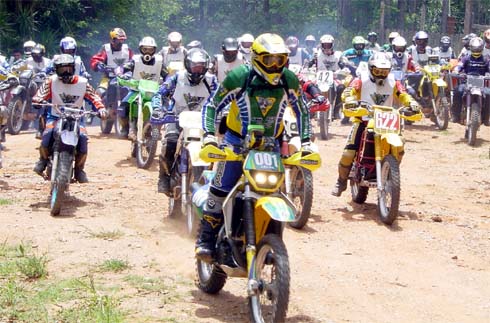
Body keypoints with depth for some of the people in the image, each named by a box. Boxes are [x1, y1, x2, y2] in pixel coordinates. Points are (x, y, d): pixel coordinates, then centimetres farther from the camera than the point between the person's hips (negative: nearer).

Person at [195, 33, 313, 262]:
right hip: (237, 141, -3)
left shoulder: (289, 81, -6)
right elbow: (212, 106, -7)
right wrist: (209, 134, -20)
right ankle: (206, 240, -2)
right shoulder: (238, 78, -15)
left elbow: (301, 111, 10)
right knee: (221, 188, -10)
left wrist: (306, 141, 1)